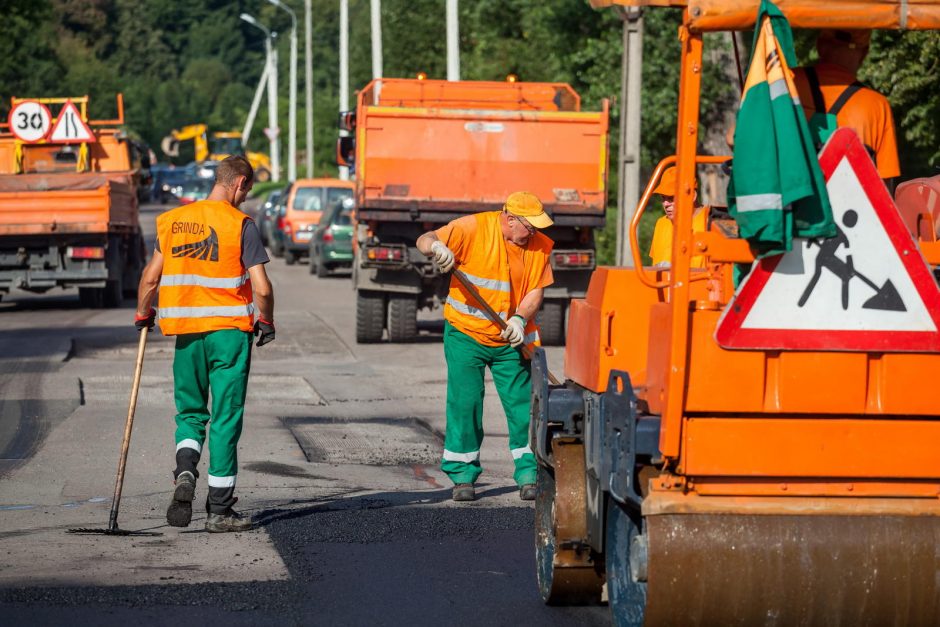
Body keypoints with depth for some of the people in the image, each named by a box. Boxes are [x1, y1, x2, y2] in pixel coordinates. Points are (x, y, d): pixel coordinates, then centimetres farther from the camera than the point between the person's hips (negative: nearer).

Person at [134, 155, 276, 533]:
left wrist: (143, 314, 24)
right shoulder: (241, 224, -8)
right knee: (225, 420, 3)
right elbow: (261, 287, -12)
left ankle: (185, 473, -10)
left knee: (190, 413, 18)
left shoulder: (172, 221, 5)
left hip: (186, 331, 4)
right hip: (230, 331, -4)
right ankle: (219, 509, 5)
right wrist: (266, 323, 5)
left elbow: (150, 278, 8)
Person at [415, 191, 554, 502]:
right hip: (466, 335, -2)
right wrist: (436, 246, -37)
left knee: (522, 404, 0)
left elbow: (536, 289, 0)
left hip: (511, 340, 3)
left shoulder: (541, 246, -1)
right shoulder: (473, 229, -12)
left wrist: (521, 318, -18)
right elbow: (424, 241, -14)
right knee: (464, 403, -2)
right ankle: (463, 476, 9)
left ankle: (529, 475, 10)